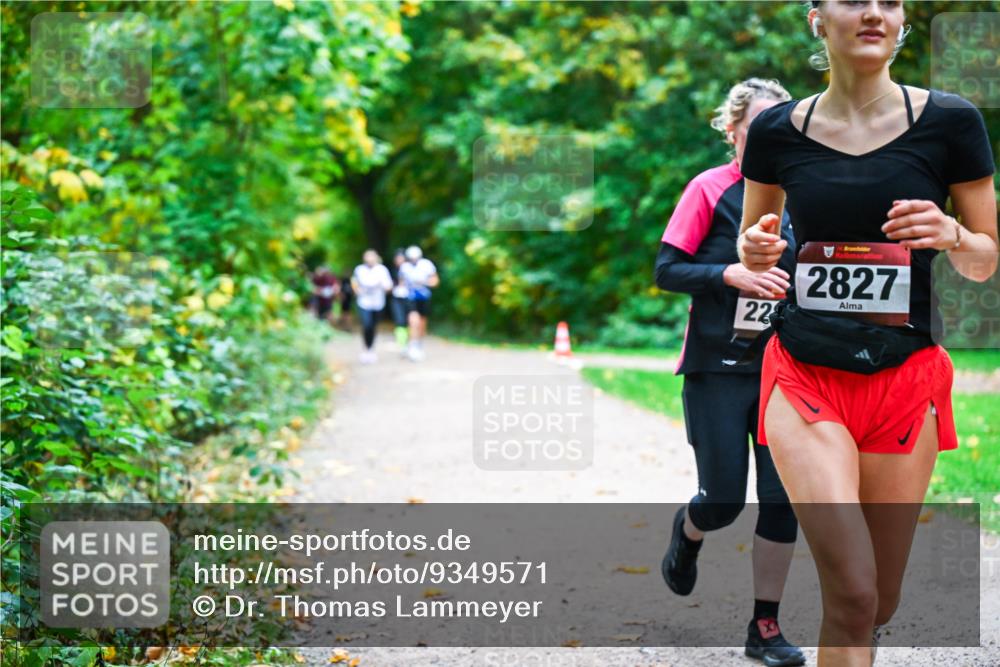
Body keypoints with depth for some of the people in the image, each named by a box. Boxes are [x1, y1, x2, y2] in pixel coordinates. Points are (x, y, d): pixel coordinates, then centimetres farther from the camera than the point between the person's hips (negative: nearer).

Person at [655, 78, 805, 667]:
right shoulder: (711, 189, -5)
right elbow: (666, 271, -8)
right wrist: (731, 275, -22)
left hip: (782, 369, 4)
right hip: (718, 368, -4)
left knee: (784, 498, -2)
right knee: (724, 500, 0)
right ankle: (688, 531, 37)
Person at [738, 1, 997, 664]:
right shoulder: (777, 130, 1)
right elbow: (752, 239, 16)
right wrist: (754, 251, -7)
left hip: (906, 379, 1)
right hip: (804, 377, -1)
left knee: (880, 602, 8)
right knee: (853, 592, -15)